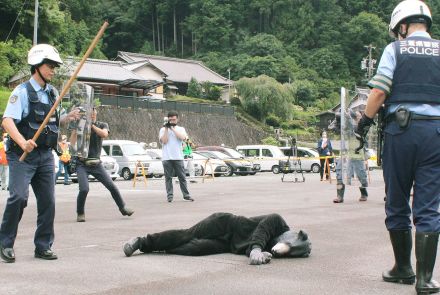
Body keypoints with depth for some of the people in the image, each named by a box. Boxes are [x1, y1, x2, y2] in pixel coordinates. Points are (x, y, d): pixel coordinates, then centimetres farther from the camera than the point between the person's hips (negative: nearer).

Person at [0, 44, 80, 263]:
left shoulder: (52, 93, 12)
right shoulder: (22, 91, -9)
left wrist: (67, 118, 4)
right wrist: (22, 142, -37)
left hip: (45, 155, 7)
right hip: (22, 155, -6)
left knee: (47, 201, 5)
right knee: (19, 197, -17)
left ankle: (43, 246, 16)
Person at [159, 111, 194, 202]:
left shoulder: (181, 129, 10)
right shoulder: (163, 130, 8)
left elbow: (182, 137, -11)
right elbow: (164, 141, -7)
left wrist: (173, 128, -10)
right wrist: (166, 129, -8)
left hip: (178, 157, 1)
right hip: (166, 158, 0)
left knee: (182, 177, 1)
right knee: (168, 177, 0)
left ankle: (186, 195, 6)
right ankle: (169, 195, 3)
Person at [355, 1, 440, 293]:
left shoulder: (395, 49, 3)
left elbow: (379, 92, -6)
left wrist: (365, 122, 5)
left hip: (401, 130, -1)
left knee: (397, 203, 11)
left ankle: (403, 268, 21)